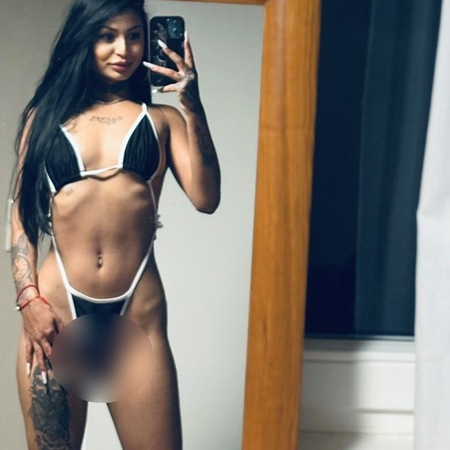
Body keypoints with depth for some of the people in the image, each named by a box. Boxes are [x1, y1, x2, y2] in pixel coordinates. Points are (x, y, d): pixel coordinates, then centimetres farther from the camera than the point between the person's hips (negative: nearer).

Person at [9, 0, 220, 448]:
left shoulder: (161, 119, 9)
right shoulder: (45, 116, 11)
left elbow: (205, 198, -4)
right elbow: (22, 214, 9)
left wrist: (193, 108, -9)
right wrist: (28, 298, -2)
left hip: (137, 310, 0)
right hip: (56, 306, 1)